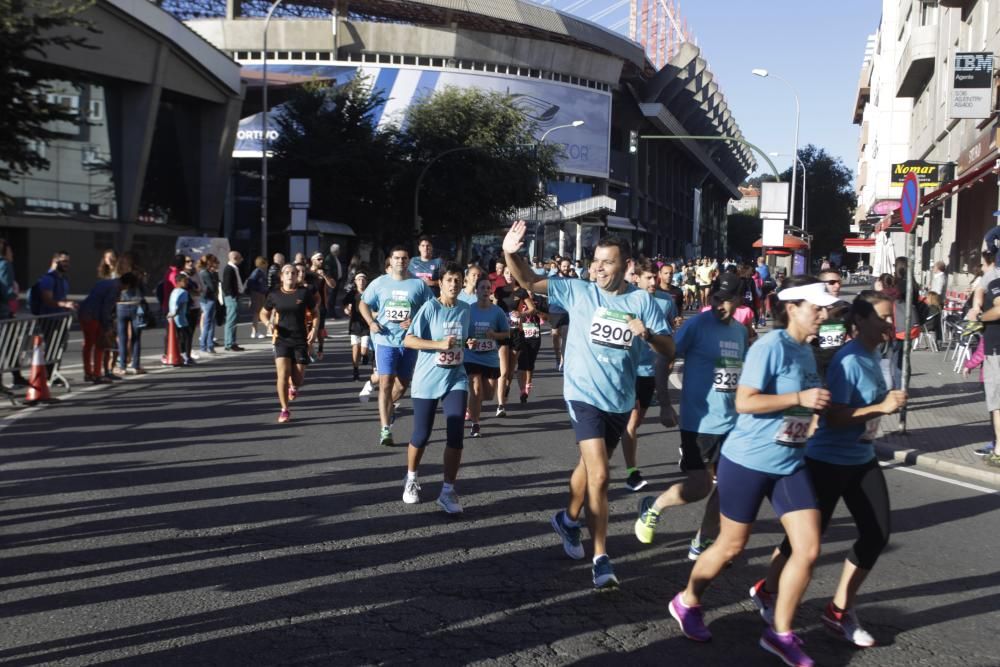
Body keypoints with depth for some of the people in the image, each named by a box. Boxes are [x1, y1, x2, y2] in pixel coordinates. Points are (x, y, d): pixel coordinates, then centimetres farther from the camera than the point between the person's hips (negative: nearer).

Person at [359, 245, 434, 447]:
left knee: (402, 385, 14)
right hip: (385, 341, -1)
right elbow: (363, 303, 12)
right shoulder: (380, 283, 3)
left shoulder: (419, 284, 0)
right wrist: (371, 322, -6)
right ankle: (385, 429, -8)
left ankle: (387, 407, 45)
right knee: (386, 383, -10)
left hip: (409, 341, 2)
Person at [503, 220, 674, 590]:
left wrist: (647, 334, -25)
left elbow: (669, 349, -5)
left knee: (591, 467, 22)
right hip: (584, 396, -3)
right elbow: (529, 281, -7)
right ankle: (601, 559, -7)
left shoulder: (642, 301, -3)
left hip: (621, 400, 3)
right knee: (599, 475, -14)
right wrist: (511, 254, -26)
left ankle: (569, 519, 47)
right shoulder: (578, 292, -5)